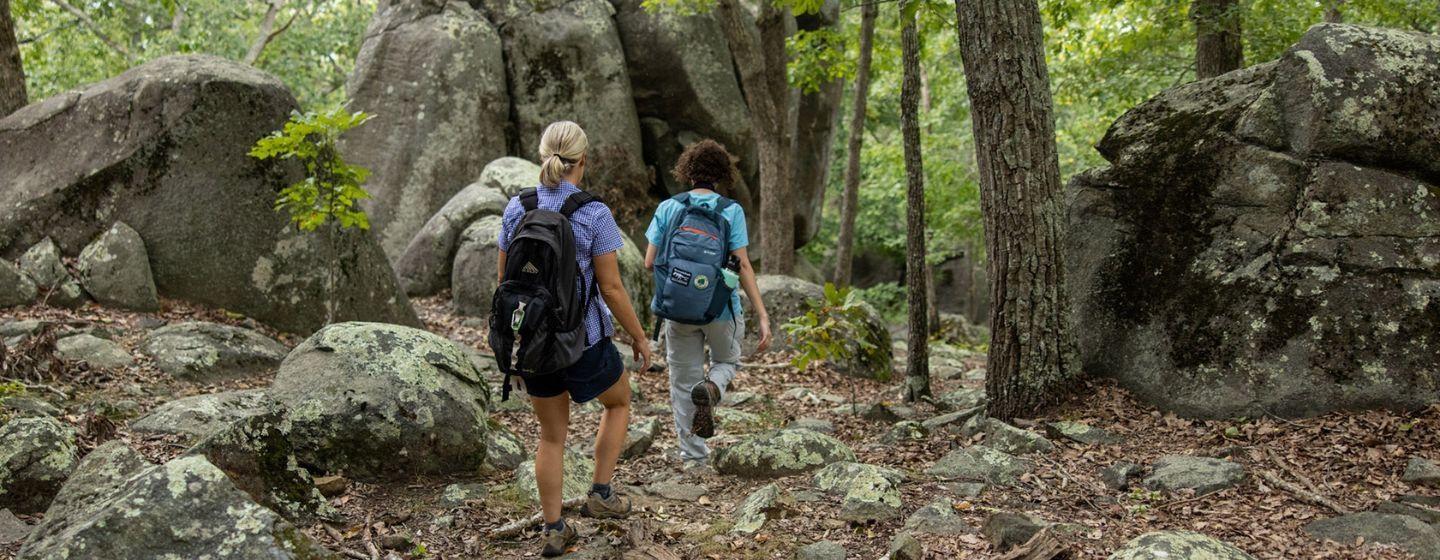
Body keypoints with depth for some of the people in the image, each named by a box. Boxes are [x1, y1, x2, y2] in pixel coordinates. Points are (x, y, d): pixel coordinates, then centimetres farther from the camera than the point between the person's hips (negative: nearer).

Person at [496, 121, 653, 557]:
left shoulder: (516, 210, -3)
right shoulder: (594, 215, -17)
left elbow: (505, 281, 3)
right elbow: (612, 289, -14)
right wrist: (640, 338, 0)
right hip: (582, 340, -4)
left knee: (552, 435, 19)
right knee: (618, 403, 27)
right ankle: (600, 494, 24)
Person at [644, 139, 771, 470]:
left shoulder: (668, 208, -2)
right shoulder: (731, 211, -7)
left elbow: (650, 263, -2)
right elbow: (742, 266, -12)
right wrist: (762, 316, -11)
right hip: (721, 308, -1)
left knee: (683, 381, 13)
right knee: (727, 361, 25)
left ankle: (692, 455, 14)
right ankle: (712, 388, -9)